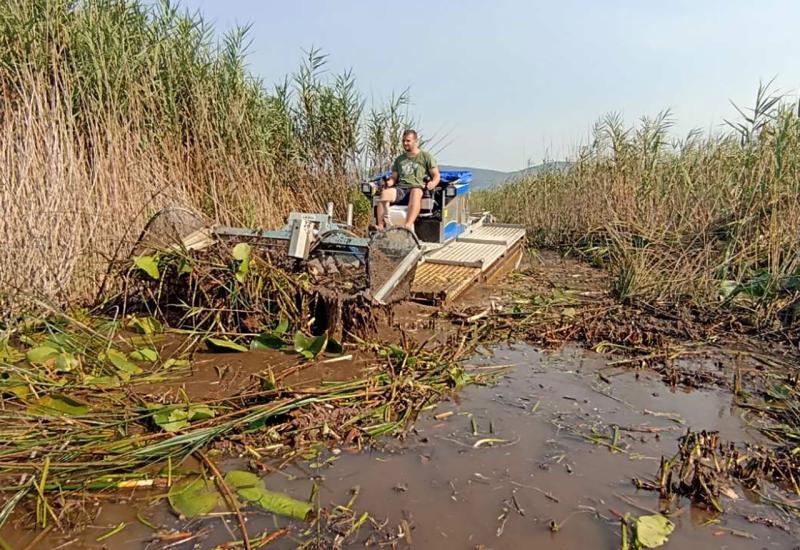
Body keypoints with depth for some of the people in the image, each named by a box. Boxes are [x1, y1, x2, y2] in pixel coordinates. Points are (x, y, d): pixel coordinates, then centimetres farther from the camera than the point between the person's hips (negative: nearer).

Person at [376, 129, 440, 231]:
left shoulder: (426, 156, 15)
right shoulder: (399, 159, 28)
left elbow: (436, 176, 10)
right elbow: (394, 177, 26)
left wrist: (432, 184, -14)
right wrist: (390, 182, 1)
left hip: (417, 187, -3)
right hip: (400, 188, 4)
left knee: (415, 193, -42)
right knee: (385, 193, -31)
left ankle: (408, 226, -59)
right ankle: (380, 226, -43)